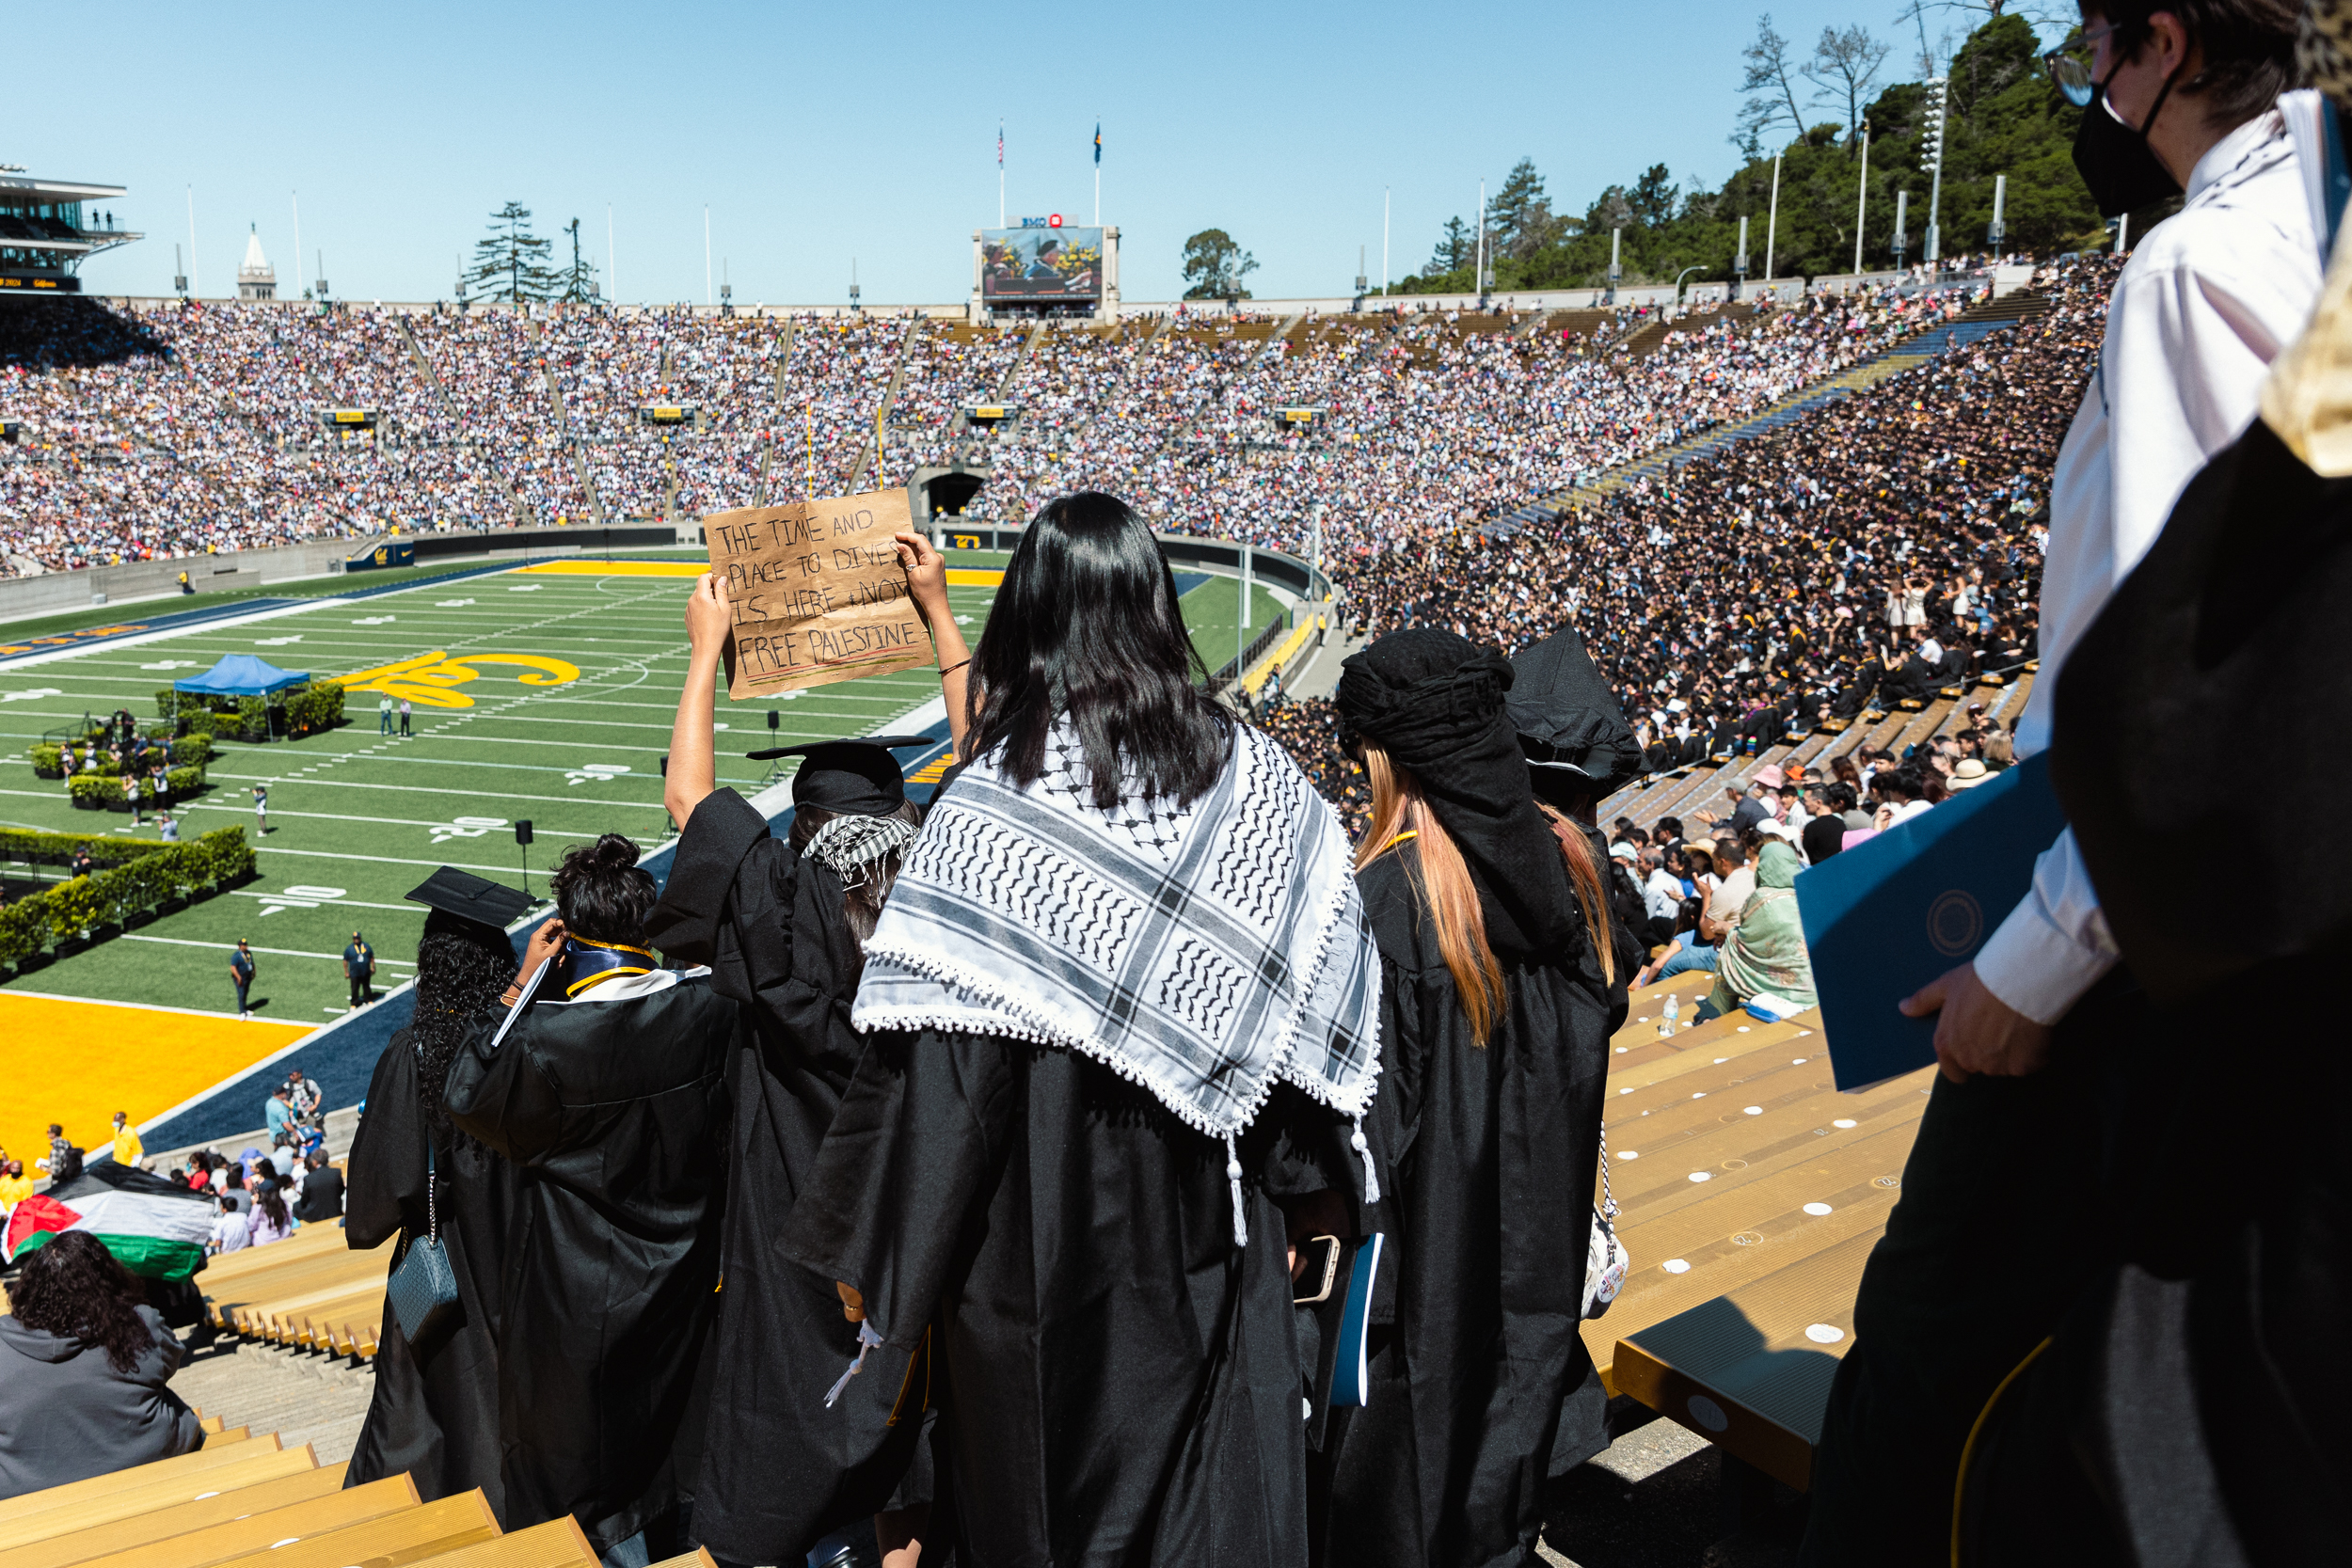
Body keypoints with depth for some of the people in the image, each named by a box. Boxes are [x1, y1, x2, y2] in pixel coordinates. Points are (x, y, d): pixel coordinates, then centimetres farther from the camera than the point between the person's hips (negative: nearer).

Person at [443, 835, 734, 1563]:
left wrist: (520, 987, -12)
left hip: (578, 1294, -3)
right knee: (661, 1429, 25)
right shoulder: (707, 1007, -19)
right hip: (680, 1278, 4)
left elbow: (467, 1099, -8)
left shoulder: (546, 1037, -28)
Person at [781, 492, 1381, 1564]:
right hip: (1209, 1237, 4)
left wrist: (867, 1254, -6)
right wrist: (1306, 1175, 13)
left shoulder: (985, 809, -20)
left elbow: (930, 1062, -19)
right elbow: (1327, 992, 0)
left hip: (1043, 1237, -3)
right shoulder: (1258, 778, -7)